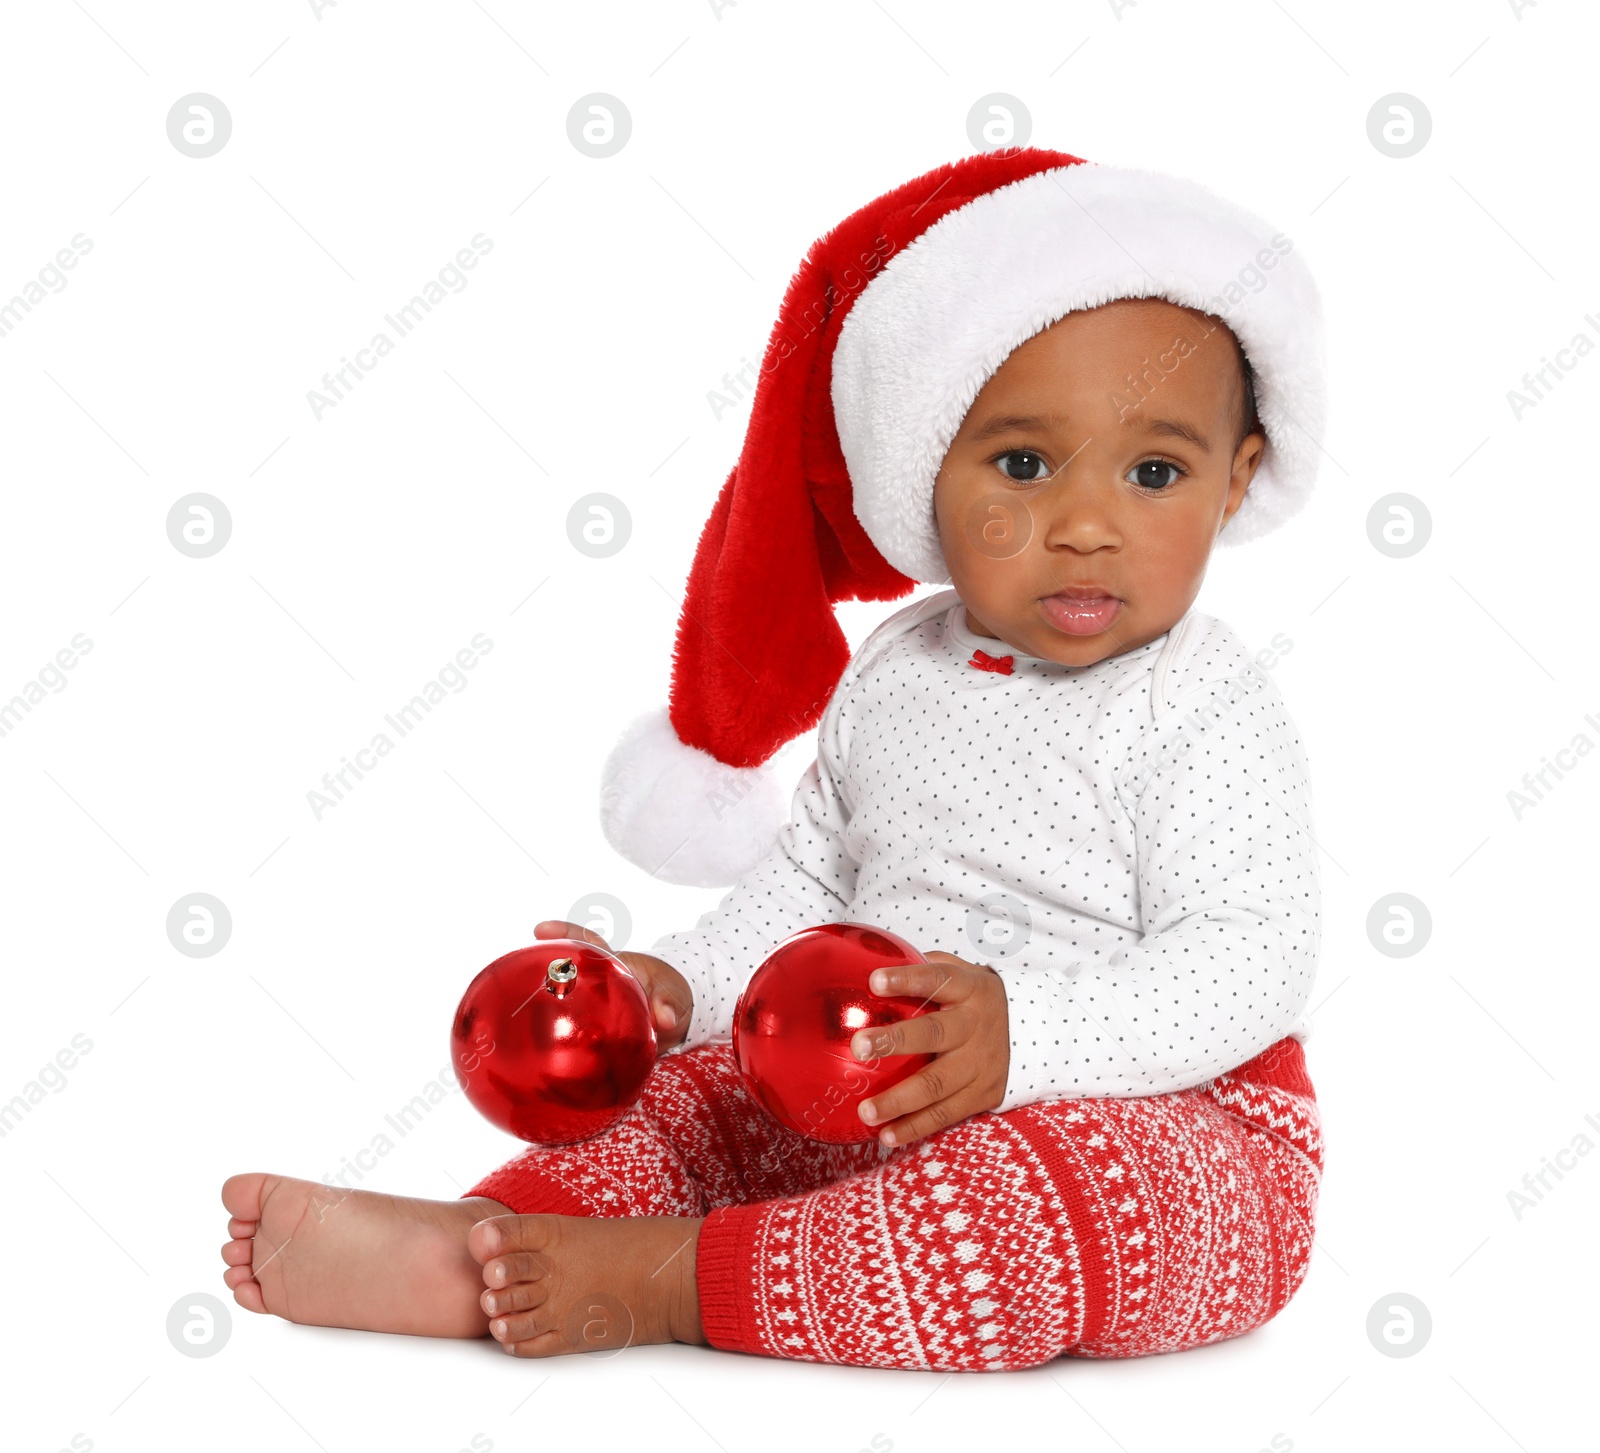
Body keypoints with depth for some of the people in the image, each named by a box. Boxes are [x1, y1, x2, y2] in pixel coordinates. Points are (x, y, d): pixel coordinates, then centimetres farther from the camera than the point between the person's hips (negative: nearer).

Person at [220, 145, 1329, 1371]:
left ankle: (668, 1278, -32)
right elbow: (814, 871, 16)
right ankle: (468, 1245, -21)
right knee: (680, 1087, 0)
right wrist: (686, 981, 0)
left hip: (1167, 1127, -7)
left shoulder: (1207, 715, -15)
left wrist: (1021, 1033, -36)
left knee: (1044, 1201, -37)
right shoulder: (897, 677, 6)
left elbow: (1245, 962, -23)